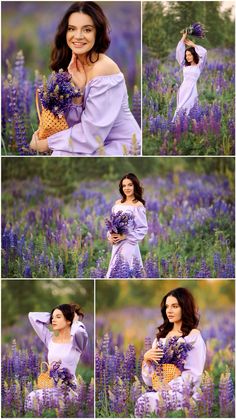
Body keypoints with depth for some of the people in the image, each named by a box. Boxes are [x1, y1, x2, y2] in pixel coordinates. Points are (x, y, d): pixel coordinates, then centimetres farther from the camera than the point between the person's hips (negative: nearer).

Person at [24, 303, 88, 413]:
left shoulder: (75, 342, -3)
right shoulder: (50, 339, 12)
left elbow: (79, 331, -29)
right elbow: (32, 316, 14)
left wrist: (76, 321, -7)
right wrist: (52, 316, 12)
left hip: (69, 389, -5)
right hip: (50, 385, 5)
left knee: (35, 398, -29)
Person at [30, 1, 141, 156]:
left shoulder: (104, 68, -22)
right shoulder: (71, 65, 1)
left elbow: (90, 135, -22)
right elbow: (72, 122, -4)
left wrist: (48, 143, -12)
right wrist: (77, 88, -19)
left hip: (120, 146, -7)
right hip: (93, 142, 7)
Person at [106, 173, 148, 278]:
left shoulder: (138, 205, -8)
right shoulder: (118, 203, 11)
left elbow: (143, 229, -10)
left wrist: (124, 236, -16)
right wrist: (110, 236, -3)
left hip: (129, 245, -6)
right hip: (116, 246, 6)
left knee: (127, 276, -7)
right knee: (116, 276, 7)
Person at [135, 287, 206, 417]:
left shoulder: (194, 336, 0)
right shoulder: (162, 335, 18)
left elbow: (194, 375, -9)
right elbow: (149, 377, 16)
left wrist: (169, 387, -18)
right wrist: (146, 358, -3)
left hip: (183, 393, -5)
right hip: (158, 390, 5)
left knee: (144, 402, -33)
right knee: (139, 402, -29)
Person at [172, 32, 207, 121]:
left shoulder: (199, 66, 6)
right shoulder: (184, 65, 16)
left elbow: (204, 52, -5)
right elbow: (179, 52, 13)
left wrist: (192, 45, 5)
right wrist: (183, 39, 13)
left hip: (192, 89, -3)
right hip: (183, 89, 3)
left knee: (188, 110, -10)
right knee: (180, 110, -3)